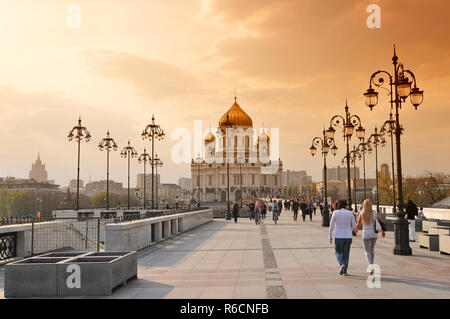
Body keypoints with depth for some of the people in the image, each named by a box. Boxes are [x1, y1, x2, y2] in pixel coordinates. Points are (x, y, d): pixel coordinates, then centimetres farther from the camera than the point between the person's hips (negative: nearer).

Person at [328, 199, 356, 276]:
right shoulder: (350, 213, 0)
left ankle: (342, 264, -12)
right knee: (346, 253, 14)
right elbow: (354, 225, 7)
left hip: (338, 236, -2)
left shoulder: (335, 213, -5)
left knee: (338, 252, 14)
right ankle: (345, 271, 14)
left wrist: (330, 236, 4)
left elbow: (331, 225, -4)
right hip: (348, 236, 2)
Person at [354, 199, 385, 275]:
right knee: (372, 249, 20)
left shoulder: (361, 213, -6)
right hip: (374, 233, 2)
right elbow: (380, 222, 7)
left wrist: (356, 230, 27)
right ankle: (371, 266, 24)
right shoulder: (375, 212, -3)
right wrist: (383, 231, 22)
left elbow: (358, 224, 7)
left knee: (367, 251, 3)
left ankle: (371, 266, -19)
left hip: (366, 233, -2)